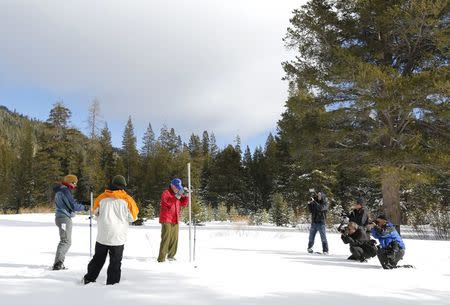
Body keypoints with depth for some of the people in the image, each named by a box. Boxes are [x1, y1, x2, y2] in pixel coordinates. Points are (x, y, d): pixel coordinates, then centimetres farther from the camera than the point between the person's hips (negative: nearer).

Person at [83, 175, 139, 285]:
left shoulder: (102, 197, -2)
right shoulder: (127, 199, -8)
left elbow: (95, 212, 13)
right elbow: (132, 218, 0)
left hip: (102, 236, 3)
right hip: (118, 237, -3)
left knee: (98, 259, 19)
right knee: (115, 262, 8)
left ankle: (89, 279, 26)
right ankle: (112, 283, 9)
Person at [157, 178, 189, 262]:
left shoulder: (179, 194, 17)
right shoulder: (166, 193, -5)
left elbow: (184, 203, 15)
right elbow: (169, 202, -21)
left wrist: (186, 195, 0)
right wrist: (177, 196, -28)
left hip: (175, 220, 7)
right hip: (166, 220, -7)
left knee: (174, 239, 10)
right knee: (166, 238, -12)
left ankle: (171, 255, 22)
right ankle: (161, 258, -10)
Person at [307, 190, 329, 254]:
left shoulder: (325, 204, -2)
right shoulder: (315, 202, 12)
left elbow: (320, 208, -21)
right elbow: (311, 211, 8)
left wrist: (314, 202, -24)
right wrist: (309, 204, -6)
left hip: (321, 223, -4)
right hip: (314, 222, 4)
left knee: (323, 237, -6)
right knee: (311, 237, 11)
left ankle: (325, 250, -1)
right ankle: (309, 248, 26)